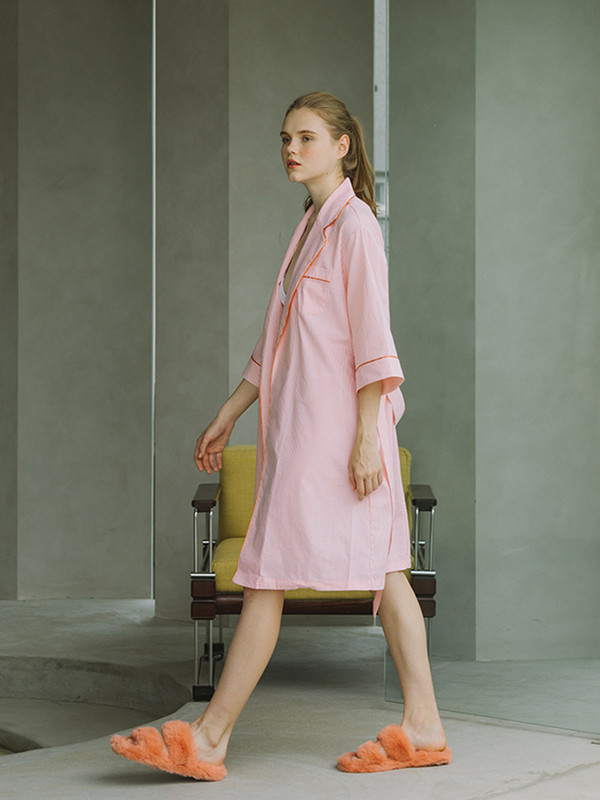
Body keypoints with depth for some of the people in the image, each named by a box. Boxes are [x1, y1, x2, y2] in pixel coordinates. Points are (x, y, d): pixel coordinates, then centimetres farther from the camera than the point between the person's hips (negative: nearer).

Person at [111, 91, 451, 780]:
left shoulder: (354, 221, -9)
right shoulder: (312, 225, 19)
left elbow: (372, 336, -15)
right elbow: (278, 341, 22)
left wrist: (367, 434, -19)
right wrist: (230, 413, 22)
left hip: (333, 421, -10)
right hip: (298, 423, 10)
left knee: (268, 572, -7)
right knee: (383, 571, 7)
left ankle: (208, 738, -3)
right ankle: (423, 728, 9)